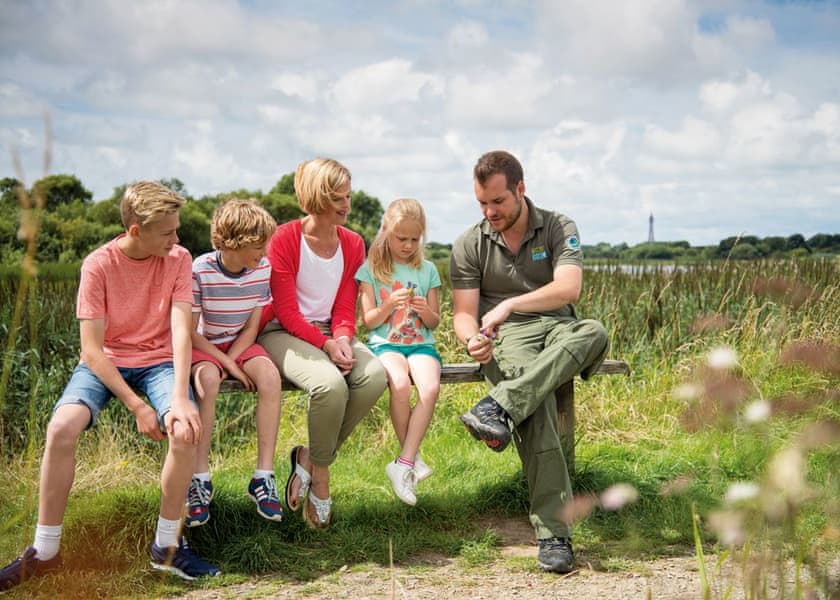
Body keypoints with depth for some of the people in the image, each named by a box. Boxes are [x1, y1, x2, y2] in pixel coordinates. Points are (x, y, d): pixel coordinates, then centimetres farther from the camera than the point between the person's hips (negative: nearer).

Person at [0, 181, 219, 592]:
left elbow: (180, 331, -14)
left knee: (185, 430, -30)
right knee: (61, 428, -29)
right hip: (104, 362, -1)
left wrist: (180, 398, -28)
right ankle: (45, 551, -11)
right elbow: (91, 349, -14)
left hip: (158, 361, 1)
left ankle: (167, 545, -10)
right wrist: (136, 406, -21)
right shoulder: (99, 265, -12)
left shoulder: (178, 259, -6)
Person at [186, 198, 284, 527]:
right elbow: (190, 332, -13)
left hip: (242, 343, 3)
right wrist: (226, 365, -19)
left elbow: (253, 327, -5)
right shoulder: (200, 270, -19)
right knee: (207, 379, -36)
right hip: (204, 344, -3)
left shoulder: (264, 269, -9)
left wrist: (231, 358, -20)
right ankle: (200, 479, -26)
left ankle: (264, 476, -24)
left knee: (269, 375, -28)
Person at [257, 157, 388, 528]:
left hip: (331, 333, 6)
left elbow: (345, 308, 6)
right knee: (330, 383, -35)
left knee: (375, 375, -26)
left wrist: (342, 340, -16)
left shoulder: (352, 244, 7)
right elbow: (286, 312, -12)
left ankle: (309, 457, -10)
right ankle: (320, 473, -8)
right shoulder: (284, 239, -9)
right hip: (283, 333, -5)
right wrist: (325, 346, -22)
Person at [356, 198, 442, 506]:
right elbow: (368, 321, 4)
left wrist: (426, 311, -9)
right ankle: (412, 457, -12)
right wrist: (388, 305, -15)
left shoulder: (427, 270, 11)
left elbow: (434, 322, 14)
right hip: (385, 342, -2)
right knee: (400, 385, -34)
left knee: (430, 387, -31)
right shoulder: (372, 269, 5)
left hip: (420, 343, 2)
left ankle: (403, 464, -23)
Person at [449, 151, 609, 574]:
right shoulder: (469, 246, 8)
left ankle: (500, 404, -47)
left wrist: (510, 305, -25)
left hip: (558, 331, 2)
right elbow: (463, 313, 3)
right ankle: (552, 531, -38)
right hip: (505, 338, -1)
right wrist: (473, 339, -22)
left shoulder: (558, 228, 5)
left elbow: (569, 288, -12)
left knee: (594, 332, -36)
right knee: (536, 400, -34)